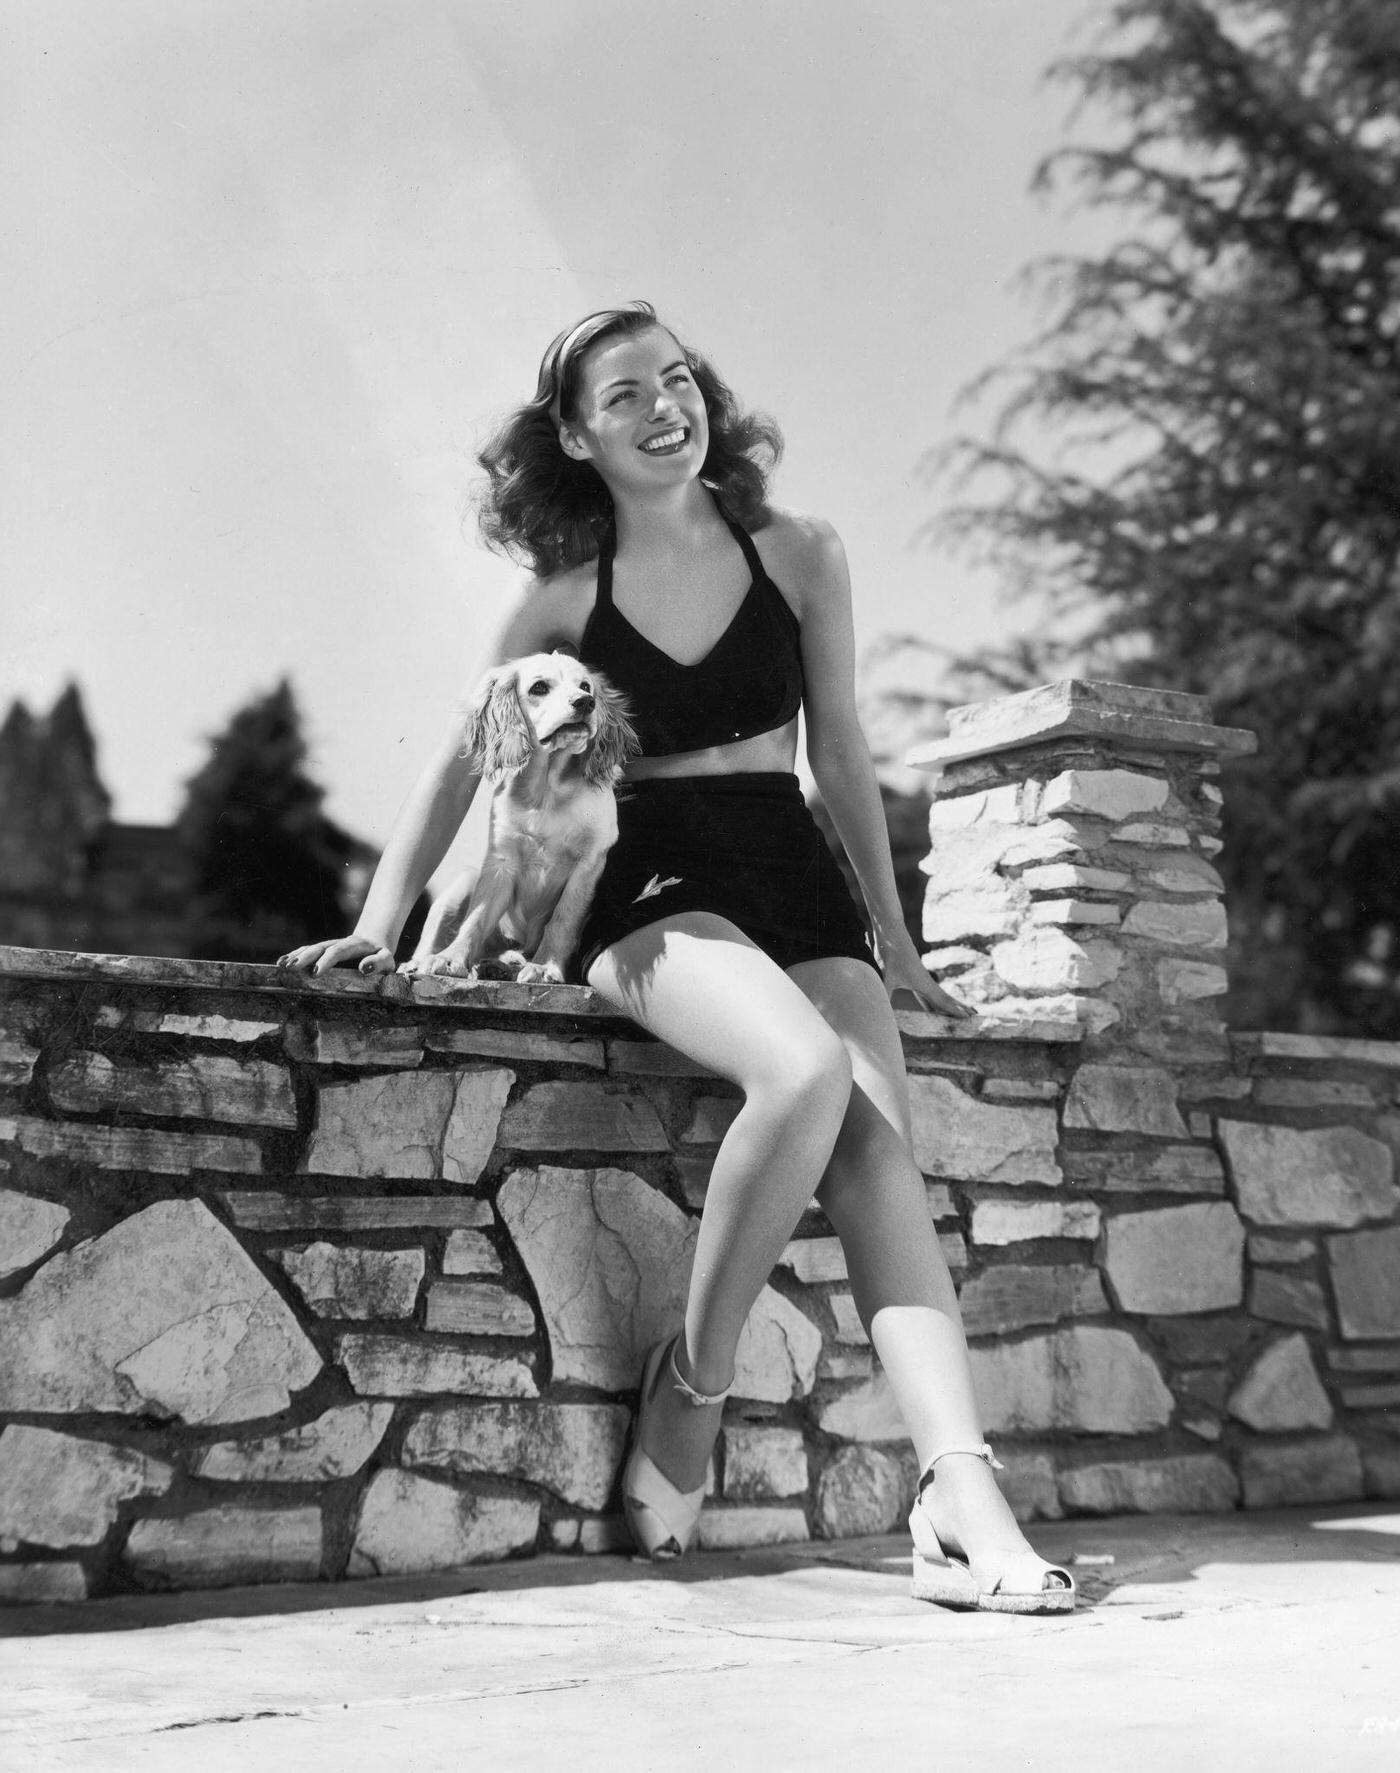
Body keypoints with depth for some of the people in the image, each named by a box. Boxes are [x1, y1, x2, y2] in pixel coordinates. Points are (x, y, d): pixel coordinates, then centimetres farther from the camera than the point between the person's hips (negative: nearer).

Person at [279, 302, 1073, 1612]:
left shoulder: (799, 556, 7)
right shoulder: (564, 596, 4)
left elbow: (840, 753, 14)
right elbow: (459, 765, 8)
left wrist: (892, 936, 17)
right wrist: (379, 924, -2)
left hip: (800, 889, 3)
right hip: (652, 896, -3)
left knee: (881, 1158, -20)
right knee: (807, 1071, -33)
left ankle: (960, 1502, -27)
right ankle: (692, 1382, -13)